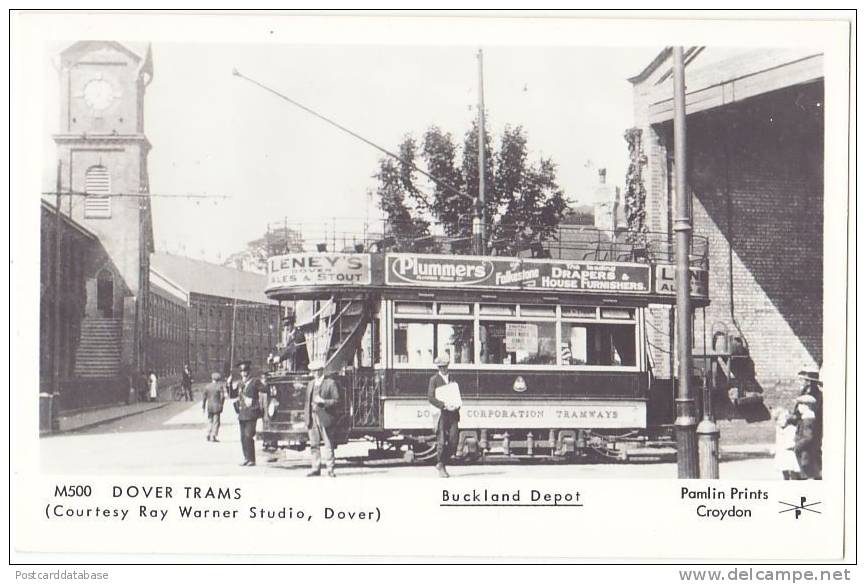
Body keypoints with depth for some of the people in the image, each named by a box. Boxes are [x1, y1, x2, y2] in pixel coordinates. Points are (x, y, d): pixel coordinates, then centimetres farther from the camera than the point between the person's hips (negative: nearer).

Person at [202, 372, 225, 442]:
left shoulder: (208, 386, 3)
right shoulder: (219, 386, -6)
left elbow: (204, 396, 2)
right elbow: (222, 396, -11)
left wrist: (203, 407, 8)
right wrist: (221, 405, 0)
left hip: (209, 407, 3)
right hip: (217, 407, -3)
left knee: (210, 421, 15)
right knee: (216, 422, 1)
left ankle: (209, 435, 9)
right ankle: (213, 436, -5)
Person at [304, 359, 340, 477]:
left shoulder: (331, 383, -1)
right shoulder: (311, 384, 18)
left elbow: (336, 400, -6)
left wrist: (323, 401, -19)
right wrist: (306, 417, 13)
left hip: (325, 418, -6)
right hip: (313, 418, 6)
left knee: (328, 444, -3)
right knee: (314, 445, 6)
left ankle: (330, 468, 1)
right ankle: (316, 468, 10)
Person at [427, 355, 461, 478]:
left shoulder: (452, 379, 17)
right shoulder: (434, 379, 2)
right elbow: (430, 397, -7)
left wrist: (457, 406, -1)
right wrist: (443, 405, -19)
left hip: (452, 413, 4)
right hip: (440, 413, -4)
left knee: (453, 441, -1)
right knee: (441, 441, -7)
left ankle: (442, 464, 14)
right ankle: (441, 467, 3)